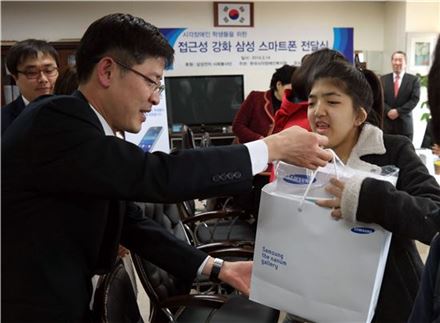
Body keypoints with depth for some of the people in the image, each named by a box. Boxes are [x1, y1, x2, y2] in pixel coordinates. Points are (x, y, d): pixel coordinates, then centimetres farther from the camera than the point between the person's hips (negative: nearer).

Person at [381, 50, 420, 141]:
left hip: (404, 123, -1)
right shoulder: (383, 79, 9)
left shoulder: (413, 79, 3)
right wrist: (388, 111, -15)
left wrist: (398, 111, -14)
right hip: (386, 122, 1)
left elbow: (415, 99, -5)